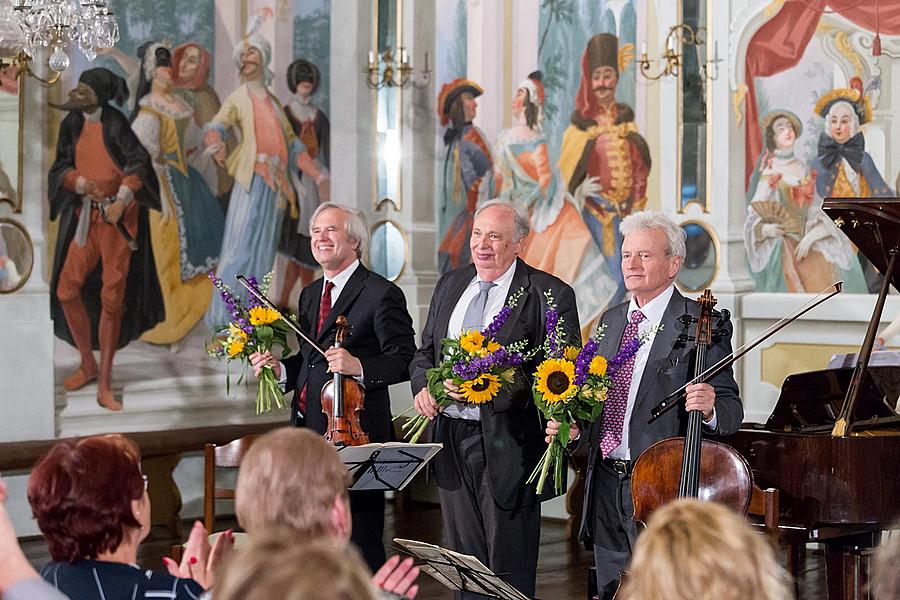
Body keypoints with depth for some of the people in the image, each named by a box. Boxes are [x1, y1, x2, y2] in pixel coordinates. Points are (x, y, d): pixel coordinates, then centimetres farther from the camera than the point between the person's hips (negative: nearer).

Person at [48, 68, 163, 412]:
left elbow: (138, 163, -12)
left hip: (118, 216, -5)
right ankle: (88, 365, 21)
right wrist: (81, 182, -14)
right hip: (84, 215, 5)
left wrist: (121, 200, -24)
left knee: (112, 296, -3)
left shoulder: (115, 124, -11)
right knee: (67, 289, 0)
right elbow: (61, 166, 7)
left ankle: (104, 386, 3)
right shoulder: (73, 124, 4)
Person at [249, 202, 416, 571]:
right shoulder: (310, 295, 18)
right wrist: (280, 370, 6)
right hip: (308, 431, 8)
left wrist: (360, 367, -26)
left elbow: (404, 360, -12)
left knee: (361, 542, -5)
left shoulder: (382, 294, -7)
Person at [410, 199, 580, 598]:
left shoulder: (550, 295, -8)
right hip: (451, 441, 6)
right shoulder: (450, 285, 13)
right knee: (462, 561, 14)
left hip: (506, 444, -6)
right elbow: (425, 352, 21)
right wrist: (423, 387, -2)